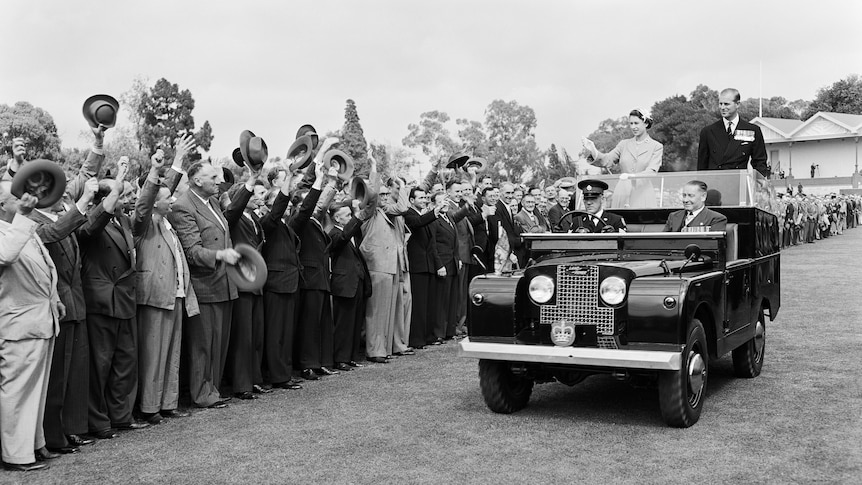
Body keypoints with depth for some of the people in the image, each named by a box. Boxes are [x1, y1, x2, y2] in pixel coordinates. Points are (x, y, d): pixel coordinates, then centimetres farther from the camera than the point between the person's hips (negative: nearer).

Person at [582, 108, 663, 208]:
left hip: (642, 196, -3)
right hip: (622, 195, 3)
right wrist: (593, 150, -14)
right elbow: (606, 160, 6)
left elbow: (651, 171, -9)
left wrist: (631, 176, -26)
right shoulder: (624, 144, 15)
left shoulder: (656, 146, 4)